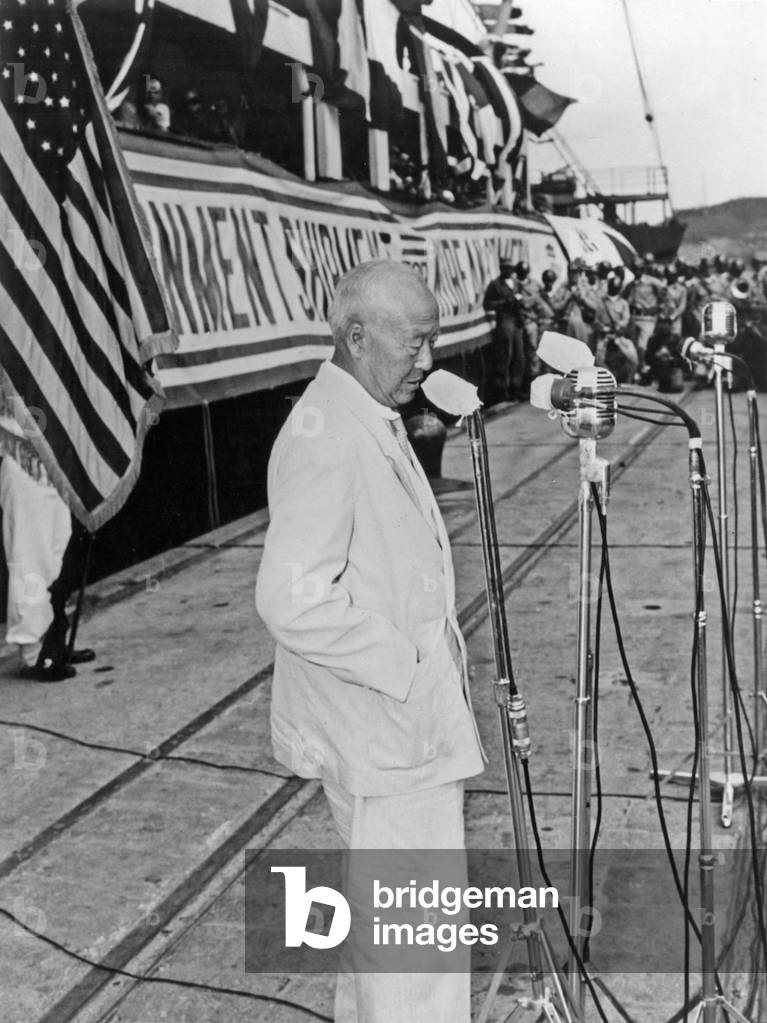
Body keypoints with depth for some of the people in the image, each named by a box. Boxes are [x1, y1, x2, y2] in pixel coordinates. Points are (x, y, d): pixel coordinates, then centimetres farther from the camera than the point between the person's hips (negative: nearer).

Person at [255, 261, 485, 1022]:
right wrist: (401, 660, -20)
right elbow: (292, 600, -29)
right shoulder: (324, 438, -22)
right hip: (385, 726, -10)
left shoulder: (375, 422, 10)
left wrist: (438, 648, 13)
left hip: (405, 708, 10)